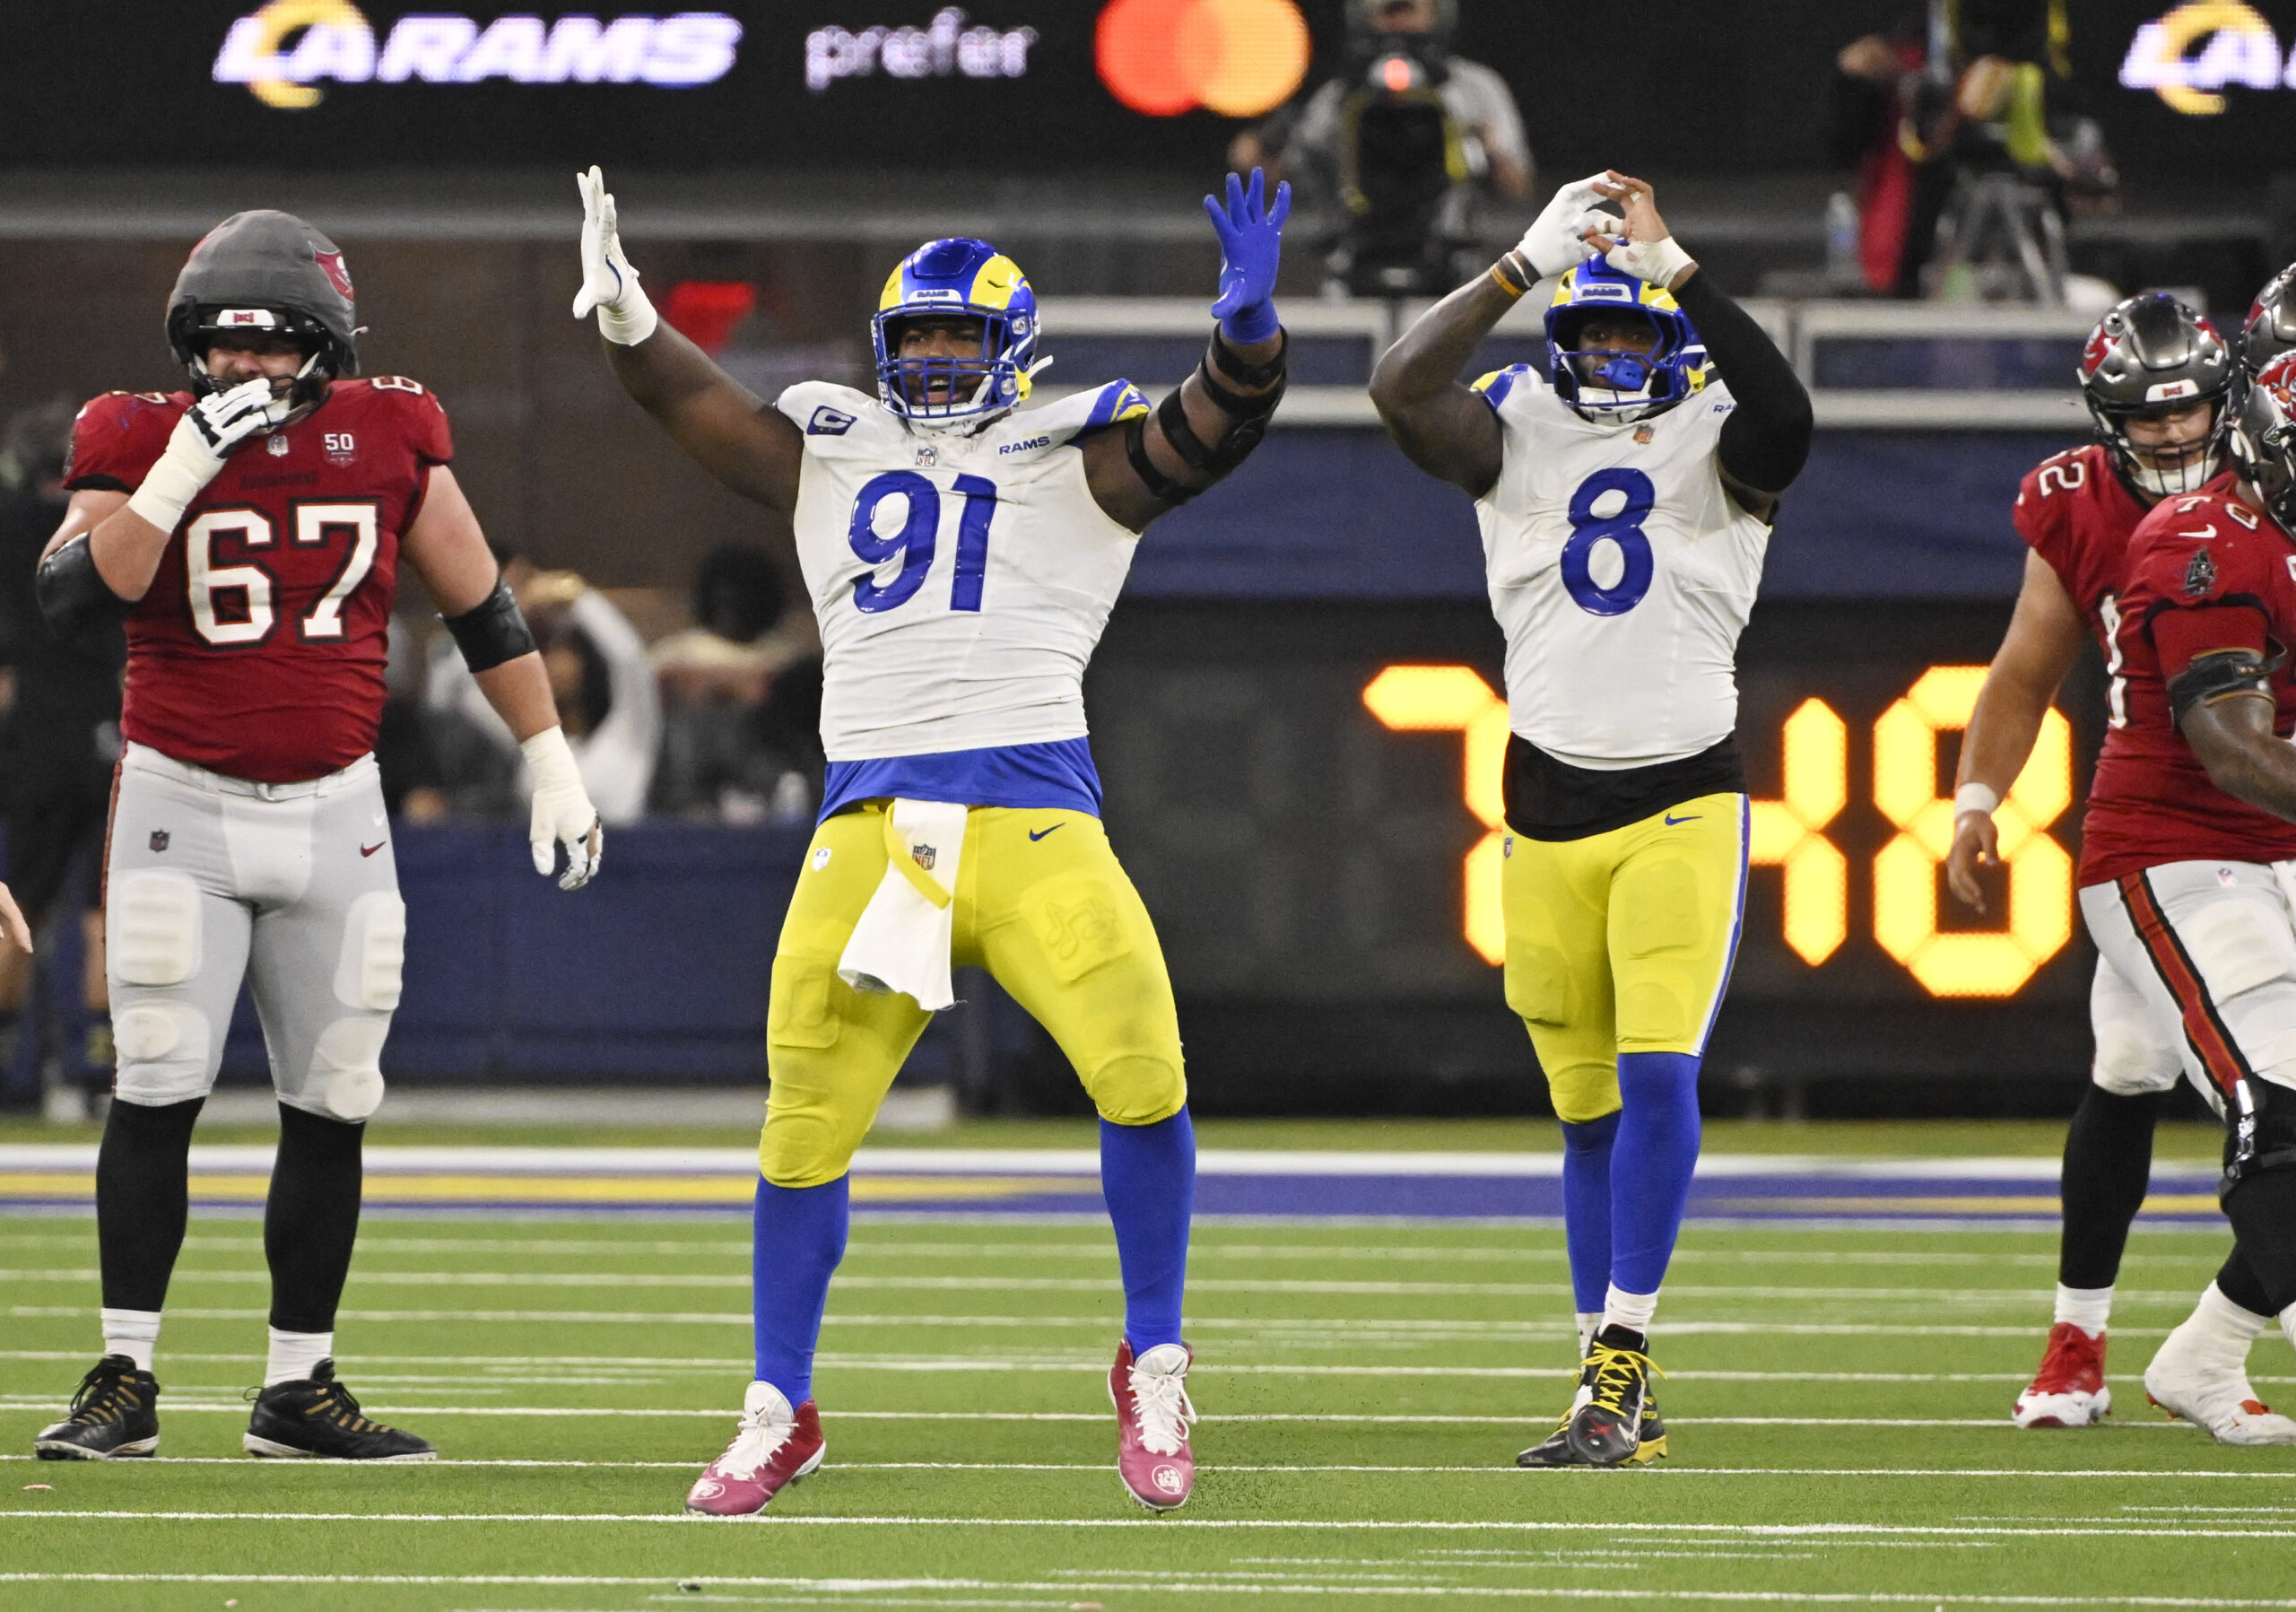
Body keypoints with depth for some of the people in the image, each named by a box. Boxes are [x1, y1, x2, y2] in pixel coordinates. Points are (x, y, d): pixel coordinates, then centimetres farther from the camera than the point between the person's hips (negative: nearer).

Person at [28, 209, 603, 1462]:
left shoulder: (390, 440, -1)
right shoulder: (143, 442, -7)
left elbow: (480, 608, 9)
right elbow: (71, 599, -21)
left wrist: (551, 760, 11)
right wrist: (183, 470, -26)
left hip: (332, 809, 3)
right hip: (181, 806, -3)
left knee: (331, 1108, 4)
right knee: (157, 1093, -7)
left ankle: (298, 1387, 12)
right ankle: (124, 1381, 0)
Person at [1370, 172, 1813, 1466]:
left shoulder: (1719, 441, -3)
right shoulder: (1515, 430, 2)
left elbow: (1786, 414, -27)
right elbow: (1402, 390, -17)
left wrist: (1673, 265, -29)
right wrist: (1527, 264, -18)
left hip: (1685, 800, -3)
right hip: (1550, 808, 3)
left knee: (1658, 1076, -17)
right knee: (1589, 1108, 9)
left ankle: (1619, 1365, -17)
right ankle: (1623, 1399, 16)